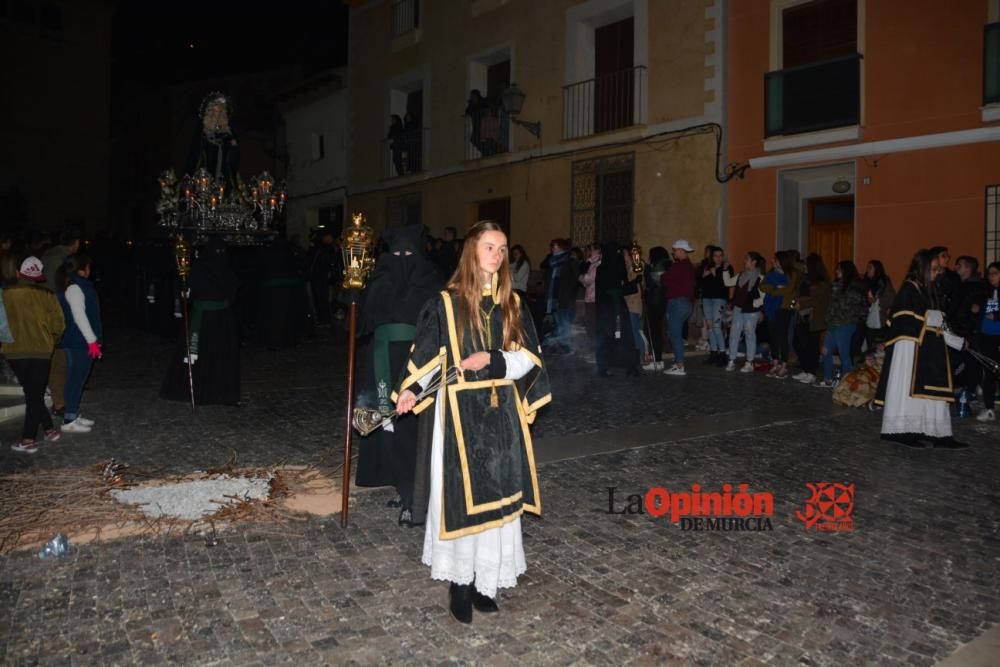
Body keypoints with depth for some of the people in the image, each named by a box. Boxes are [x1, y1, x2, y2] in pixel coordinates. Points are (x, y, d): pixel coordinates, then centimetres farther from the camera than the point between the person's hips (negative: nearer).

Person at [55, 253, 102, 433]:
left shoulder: (76, 285, 14)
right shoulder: (74, 287, -15)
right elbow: (79, 316, -20)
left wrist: (92, 339, 21)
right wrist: (92, 340, -20)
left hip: (77, 340, 10)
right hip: (79, 341, -10)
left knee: (77, 377, 15)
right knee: (77, 378, -6)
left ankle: (74, 415, 23)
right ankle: (69, 420, -2)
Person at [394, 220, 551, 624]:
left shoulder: (512, 303, 7)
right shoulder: (446, 303, -2)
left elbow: (529, 357, 3)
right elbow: (429, 356, 1)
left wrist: (492, 359, -13)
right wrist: (412, 390, -13)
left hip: (501, 412, 3)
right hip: (459, 412, -3)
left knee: (496, 497, 7)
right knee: (459, 497, 0)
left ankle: (486, 580, 20)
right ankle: (459, 585, 14)